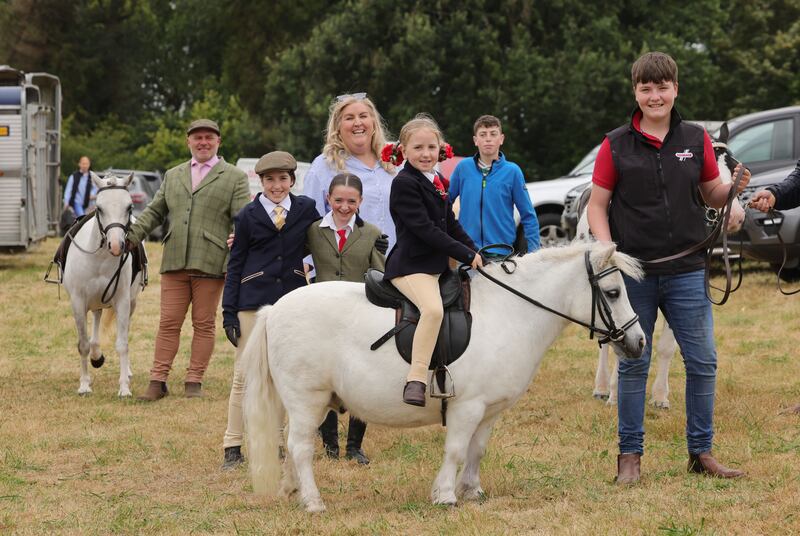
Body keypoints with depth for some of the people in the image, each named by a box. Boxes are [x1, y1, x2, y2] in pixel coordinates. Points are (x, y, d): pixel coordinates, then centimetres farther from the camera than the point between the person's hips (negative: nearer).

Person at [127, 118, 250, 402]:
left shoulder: (235, 177, 5)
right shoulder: (173, 176, 19)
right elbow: (154, 212, 19)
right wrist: (131, 237, 5)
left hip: (210, 263, -3)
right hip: (174, 262, 3)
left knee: (204, 324, 3)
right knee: (168, 323, 3)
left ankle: (194, 382, 10)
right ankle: (158, 381, 6)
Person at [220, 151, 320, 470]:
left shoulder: (306, 210, 4)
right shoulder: (248, 216, 0)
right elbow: (235, 265, 2)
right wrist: (228, 311, -3)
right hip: (253, 302, -2)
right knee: (245, 374, -1)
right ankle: (232, 446, 3)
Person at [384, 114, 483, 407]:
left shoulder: (436, 183, 17)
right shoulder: (404, 183, -12)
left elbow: (452, 225, 21)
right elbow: (425, 229, -18)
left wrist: (477, 254, 9)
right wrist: (466, 255, -17)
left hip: (437, 265, 10)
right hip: (410, 266, -10)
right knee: (433, 308, -33)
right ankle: (416, 380, -37)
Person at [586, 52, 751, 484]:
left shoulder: (696, 140, 6)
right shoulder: (616, 145, 1)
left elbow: (713, 196, 13)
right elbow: (597, 204, 3)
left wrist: (735, 187, -9)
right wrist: (607, 249, -12)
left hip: (686, 272, 2)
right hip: (633, 274, -2)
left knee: (703, 362, 2)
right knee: (633, 365, 5)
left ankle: (701, 452, 14)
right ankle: (630, 456, 14)